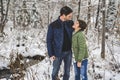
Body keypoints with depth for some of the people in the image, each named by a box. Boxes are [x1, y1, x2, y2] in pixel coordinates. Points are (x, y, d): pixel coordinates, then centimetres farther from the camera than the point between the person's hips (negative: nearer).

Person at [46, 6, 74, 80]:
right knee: (55, 72, 9)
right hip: (58, 53, -3)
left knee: (67, 71, 12)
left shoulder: (71, 23, -1)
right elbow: (49, 40, -5)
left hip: (69, 52, 3)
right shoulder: (53, 25, -10)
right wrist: (51, 54, -8)